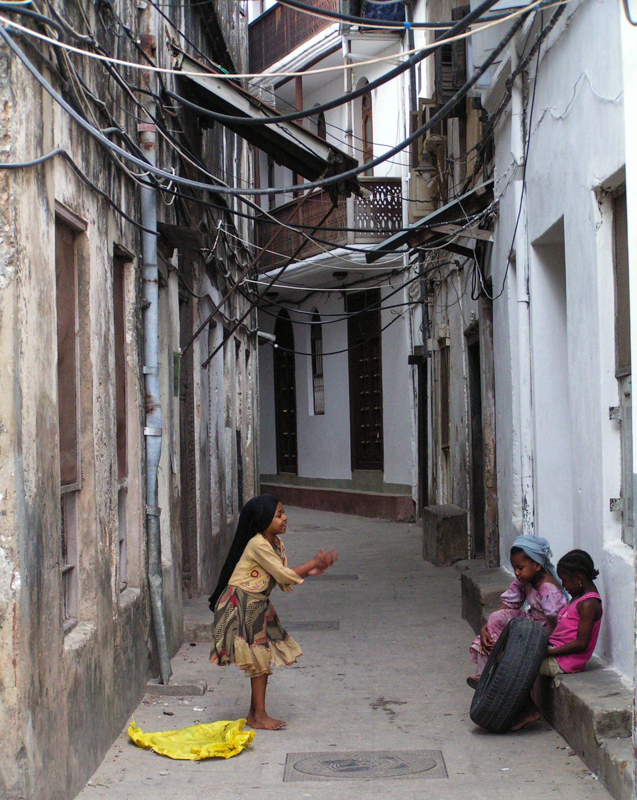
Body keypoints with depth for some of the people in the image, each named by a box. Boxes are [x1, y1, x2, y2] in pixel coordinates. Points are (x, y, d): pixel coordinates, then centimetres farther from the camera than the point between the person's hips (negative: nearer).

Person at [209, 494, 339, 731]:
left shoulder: (276, 543, 7)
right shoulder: (258, 544, -20)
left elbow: (285, 580, 6)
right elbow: (284, 575, -20)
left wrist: (312, 570, -7)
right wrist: (314, 563, -13)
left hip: (259, 605, 9)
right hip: (241, 605, -9)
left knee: (264, 659, 10)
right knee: (259, 660, -6)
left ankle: (255, 714, 19)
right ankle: (259, 716, 1)